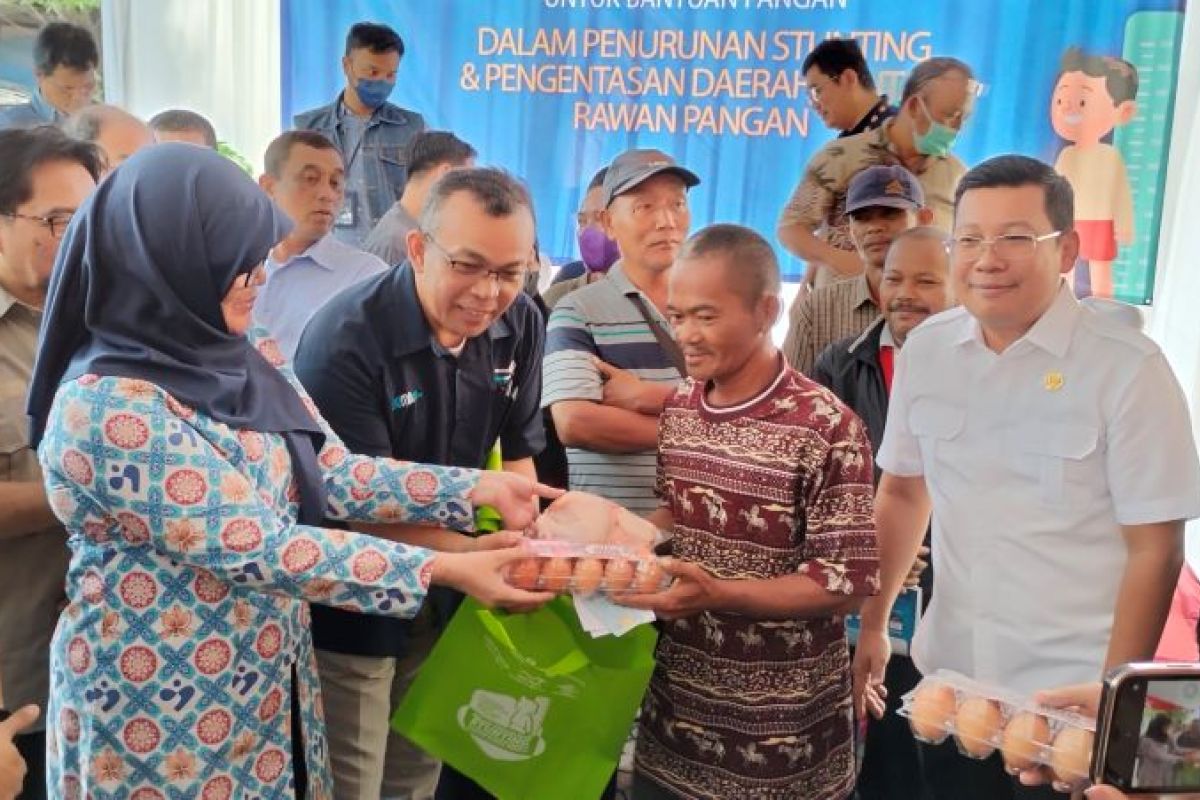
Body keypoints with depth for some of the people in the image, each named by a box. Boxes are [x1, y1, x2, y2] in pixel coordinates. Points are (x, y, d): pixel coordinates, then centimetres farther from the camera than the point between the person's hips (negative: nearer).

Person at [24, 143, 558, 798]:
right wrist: (445, 570, -26)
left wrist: (482, 487, -8)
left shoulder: (245, 360, 0)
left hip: (268, 676, 7)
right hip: (159, 705, -7)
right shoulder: (108, 406, -25)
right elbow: (253, 547, -27)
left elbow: (335, 474, 0)